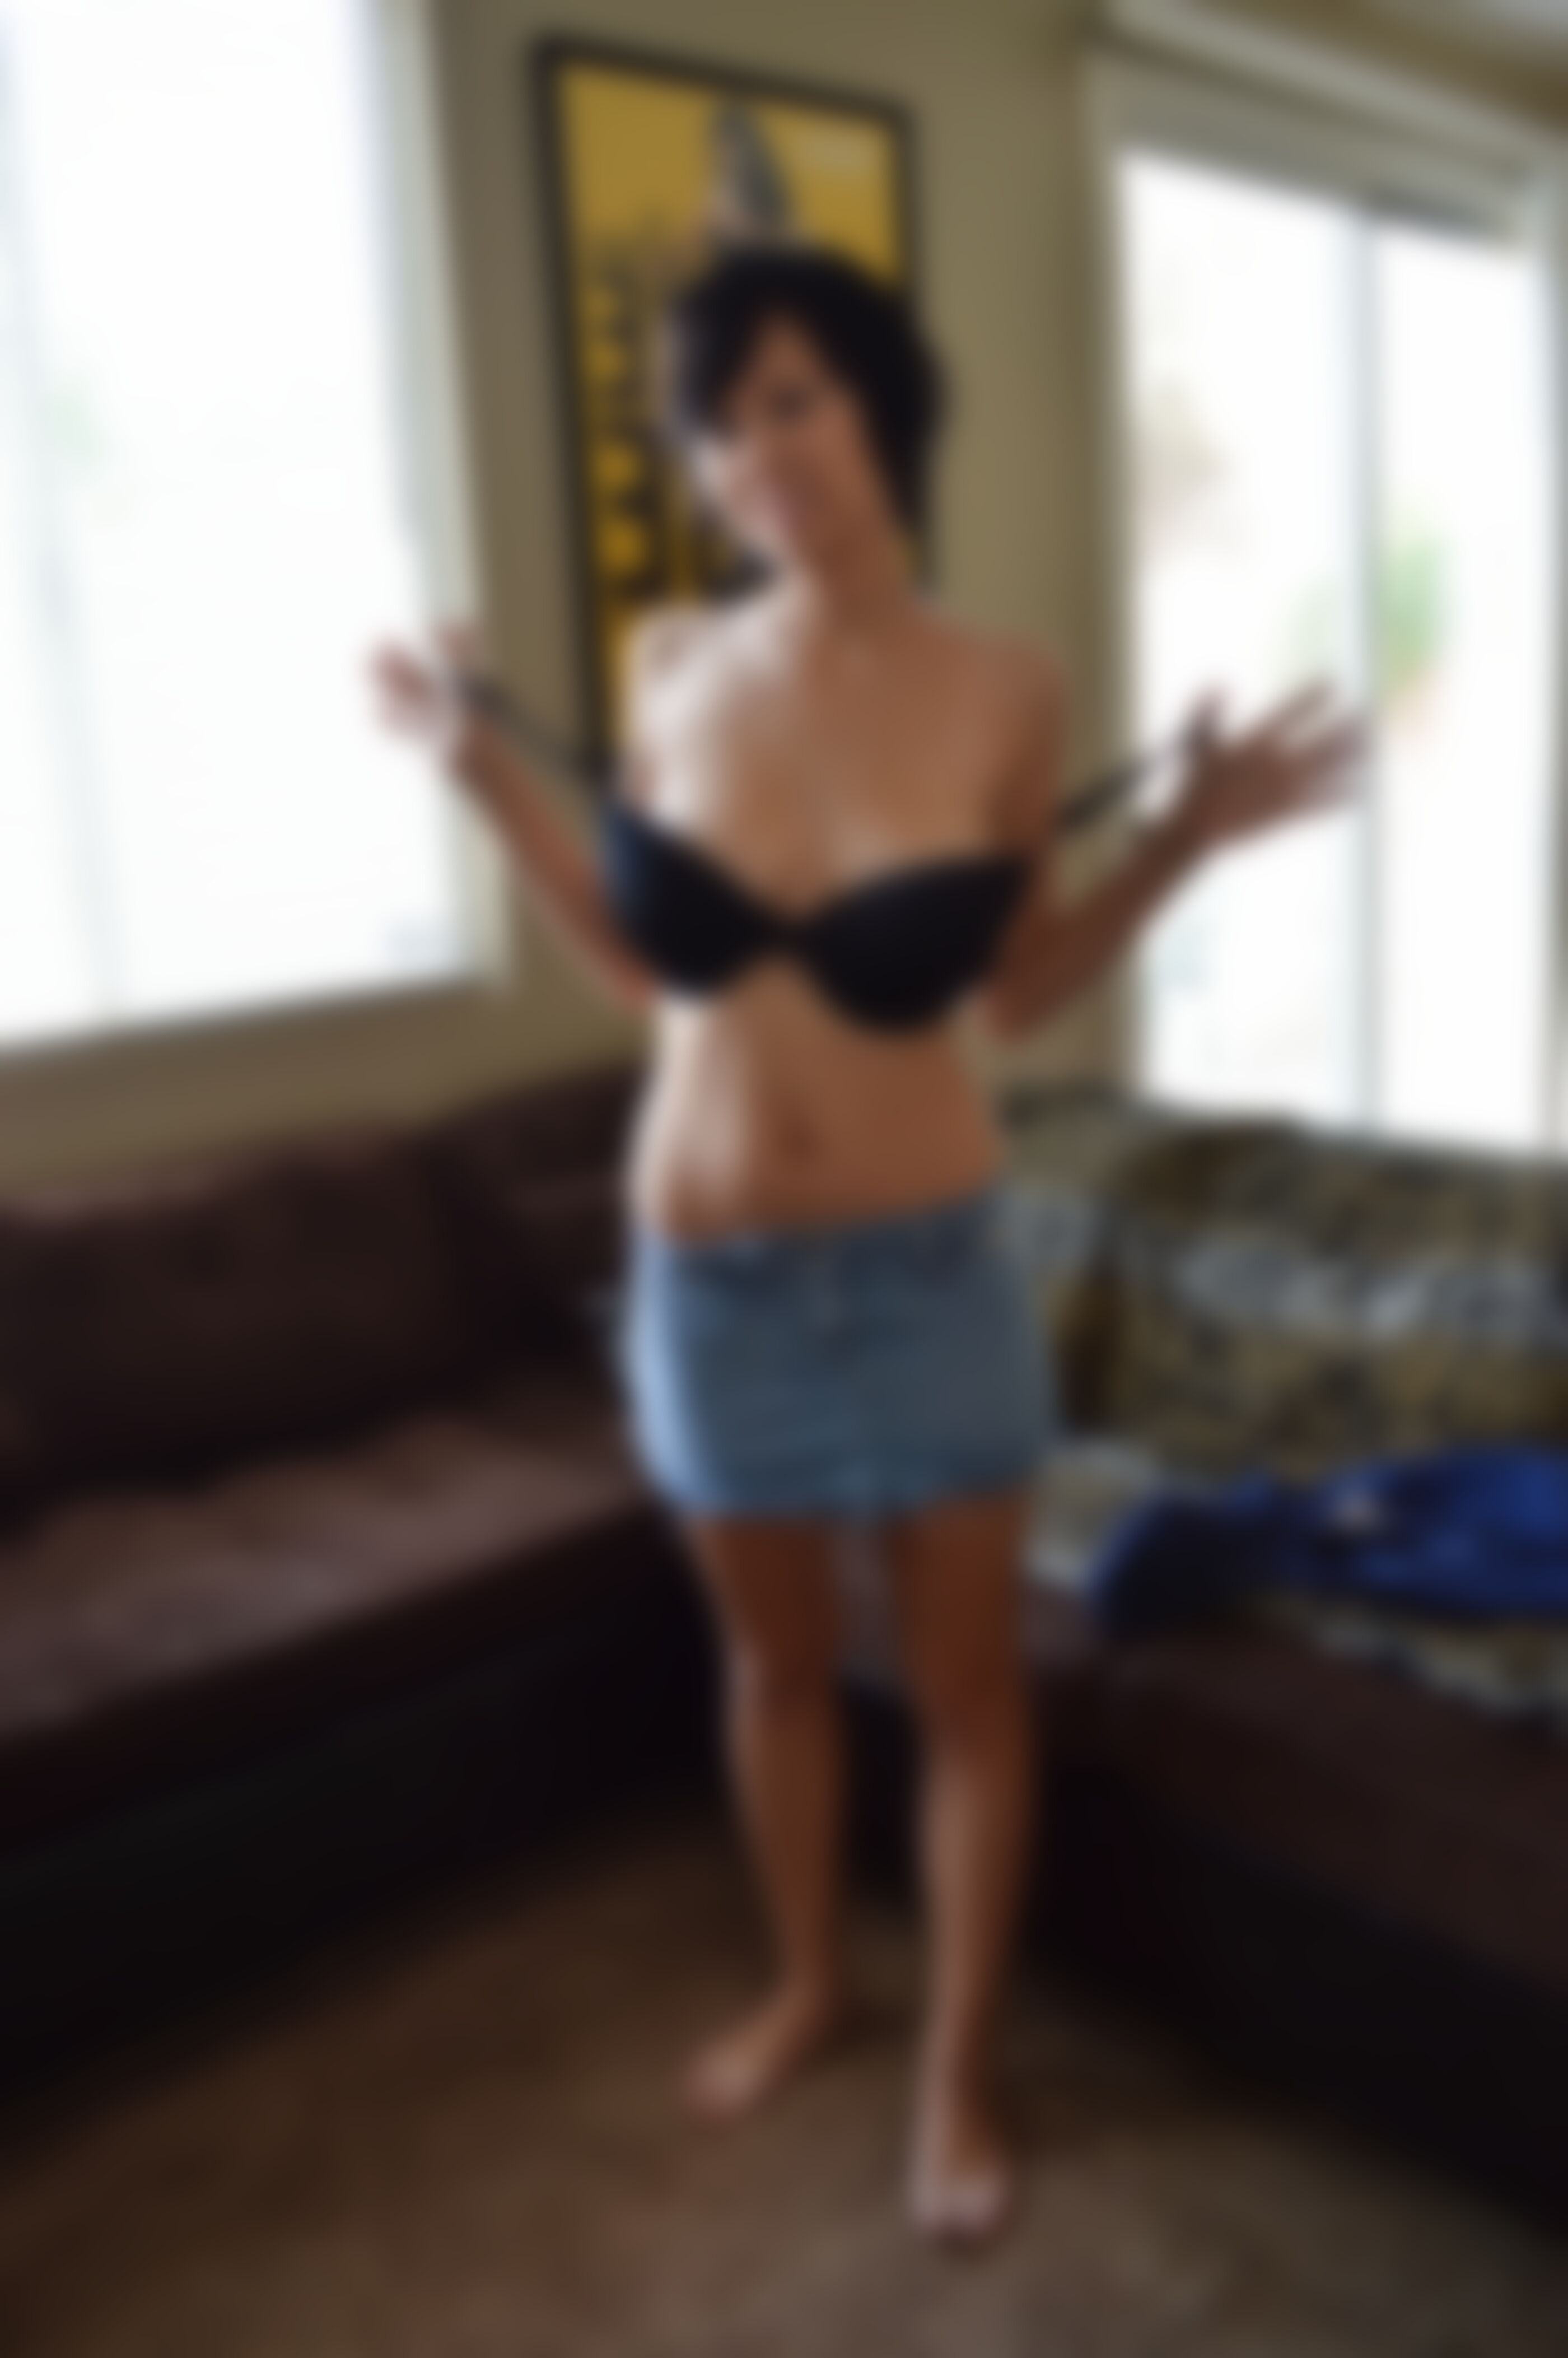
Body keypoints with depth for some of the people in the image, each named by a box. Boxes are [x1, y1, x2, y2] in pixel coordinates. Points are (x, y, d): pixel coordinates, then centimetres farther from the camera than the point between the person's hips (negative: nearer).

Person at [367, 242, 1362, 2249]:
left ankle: (959, 2068, 36)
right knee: (771, 1656, 20)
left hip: (928, 1268, -1)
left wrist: (1186, 837, -9)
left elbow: (1013, 994, 2)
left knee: (965, 1680, 12)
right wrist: (487, 774, 4)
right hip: (711, 1272, 2)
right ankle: (806, 1984, 46)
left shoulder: (1001, 691, -8)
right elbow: (649, 969, 6)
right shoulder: (673, 665, -3)